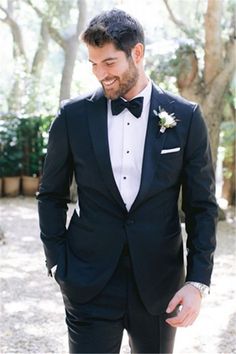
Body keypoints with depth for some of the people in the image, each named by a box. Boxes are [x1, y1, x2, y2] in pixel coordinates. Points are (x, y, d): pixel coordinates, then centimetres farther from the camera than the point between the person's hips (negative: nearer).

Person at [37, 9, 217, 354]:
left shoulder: (185, 117, -3)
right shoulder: (73, 115, -2)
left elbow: (202, 205, 0)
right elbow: (52, 195, 8)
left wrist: (198, 281, -8)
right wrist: (58, 262, -1)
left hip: (159, 283, 1)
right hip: (89, 284, 0)